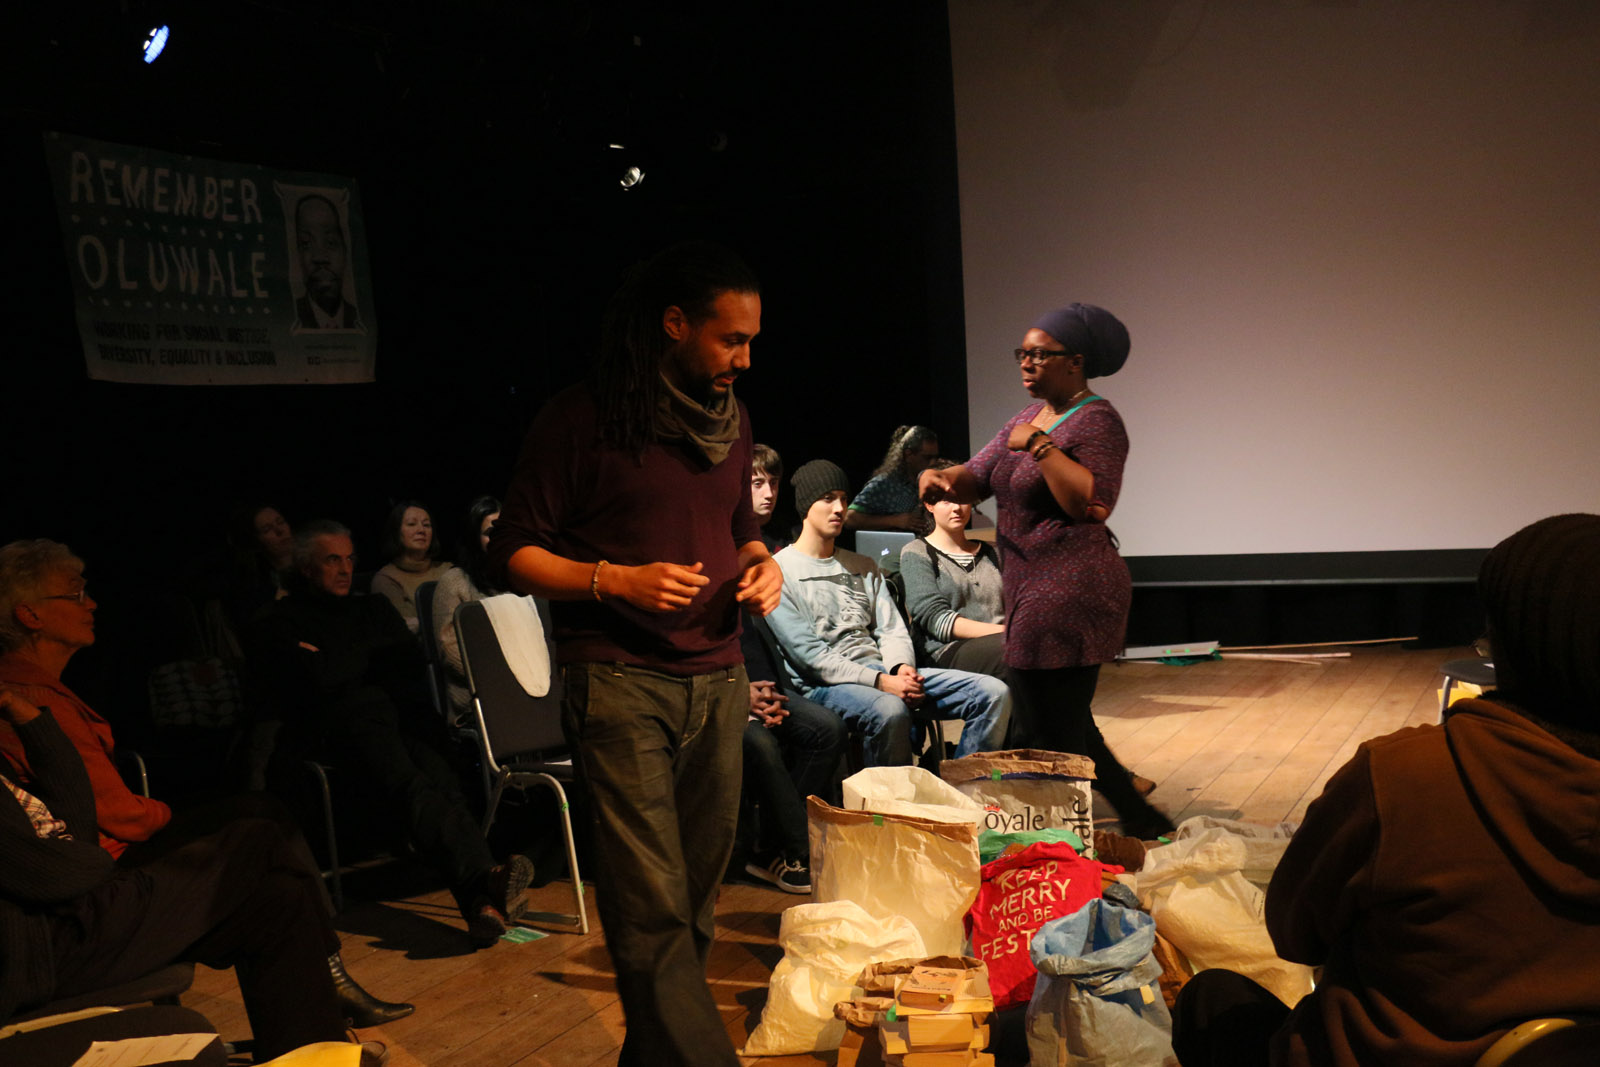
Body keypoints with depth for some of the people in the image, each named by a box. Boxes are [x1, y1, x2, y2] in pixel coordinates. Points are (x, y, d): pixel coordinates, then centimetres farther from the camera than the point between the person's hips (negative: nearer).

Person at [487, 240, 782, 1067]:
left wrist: (762, 564, 5)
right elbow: (514, 551, -3)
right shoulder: (583, 418, -5)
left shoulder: (729, 420, 14)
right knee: (654, 907, -10)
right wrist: (615, 580, -17)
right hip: (622, 681, -6)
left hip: (718, 680, 6)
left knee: (698, 896, 8)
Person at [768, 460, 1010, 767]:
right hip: (825, 684, -7)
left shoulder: (864, 567, 24)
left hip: (880, 670, 7)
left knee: (994, 693, -10)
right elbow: (809, 655, -10)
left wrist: (902, 668, -9)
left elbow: (892, 630, 15)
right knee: (890, 710, -41)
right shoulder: (779, 571, 1)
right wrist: (880, 682, -19)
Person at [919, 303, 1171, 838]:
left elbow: (1093, 503, -23)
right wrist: (942, 478, -8)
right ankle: (1140, 819, 28)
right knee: (1067, 725, 17)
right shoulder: (1029, 417, 17)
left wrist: (1039, 446, -20)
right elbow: (978, 475, 13)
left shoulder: (1096, 421, -11)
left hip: (1069, 593, -10)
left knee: (1052, 737, -7)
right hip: (1032, 592, 10)